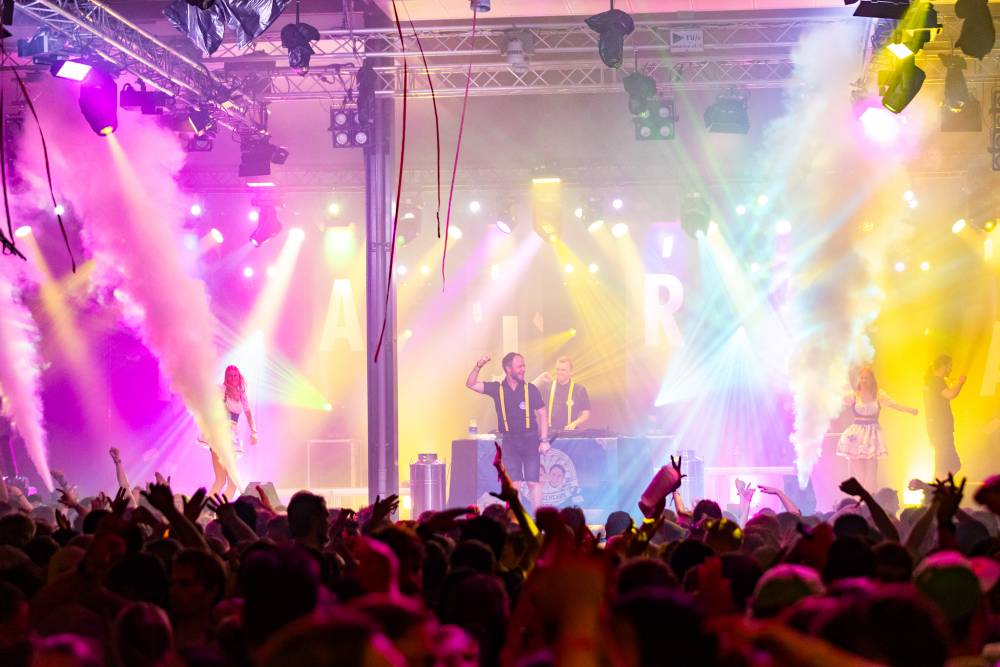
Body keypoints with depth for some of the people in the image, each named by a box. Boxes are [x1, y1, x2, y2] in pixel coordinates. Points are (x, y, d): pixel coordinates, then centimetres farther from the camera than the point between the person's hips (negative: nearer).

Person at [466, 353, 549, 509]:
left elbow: (542, 415, 3)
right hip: (509, 441, 1)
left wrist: (544, 440, -4)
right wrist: (478, 367, -16)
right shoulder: (497, 389, 3)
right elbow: (471, 384, 1)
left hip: (530, 439, -1)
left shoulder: (530, 389, 0)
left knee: (533, 482, -4)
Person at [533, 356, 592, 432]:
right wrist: (540, 379, -6)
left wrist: (574, 423, -9)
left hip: (569, 432, -1)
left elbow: (586, 414, 8)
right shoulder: (548, 387, 10)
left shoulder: (579, 390, 6)